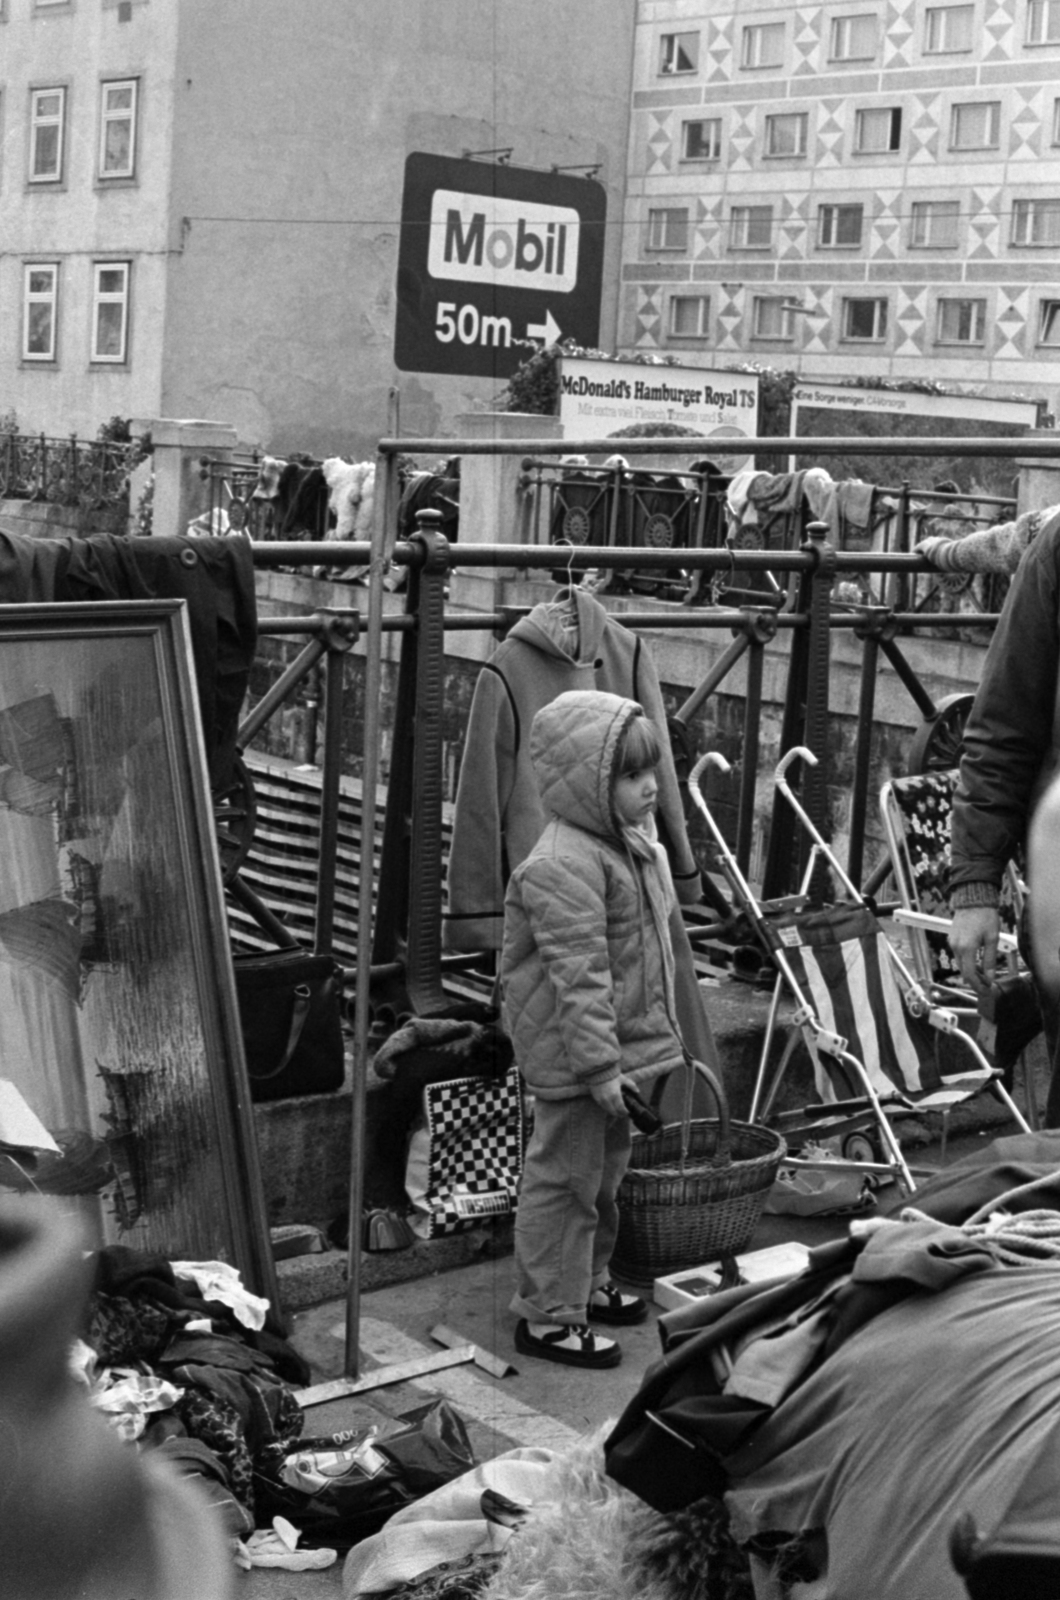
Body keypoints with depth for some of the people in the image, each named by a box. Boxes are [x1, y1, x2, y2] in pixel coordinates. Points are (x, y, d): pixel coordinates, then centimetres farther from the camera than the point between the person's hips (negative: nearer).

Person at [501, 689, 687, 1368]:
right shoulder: (563, 866, -24)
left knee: (605, 1171, 22)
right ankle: (548, 1315, 9)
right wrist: (599, 1064, -27)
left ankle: (588, 1283, 38)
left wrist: (657, 1036, 23)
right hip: (572, 1058, -10)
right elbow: (579, 975, -26)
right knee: (564, 1178, 0)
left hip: (624, 1044, 10)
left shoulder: (635, 846, 9)